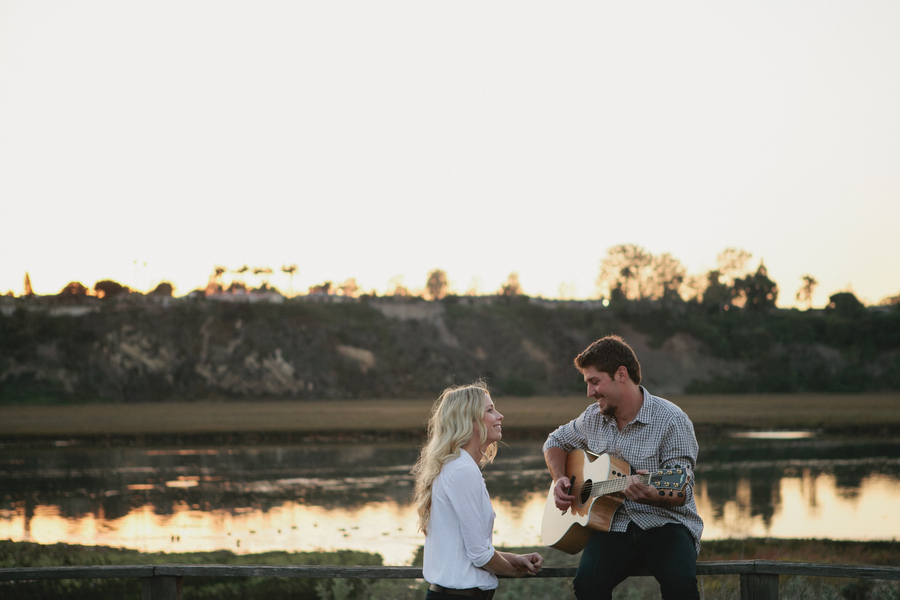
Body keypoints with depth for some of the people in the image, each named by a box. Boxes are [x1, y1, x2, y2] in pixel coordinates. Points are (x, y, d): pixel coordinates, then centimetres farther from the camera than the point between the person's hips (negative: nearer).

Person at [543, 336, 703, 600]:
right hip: (613, 524, 4)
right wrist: (560, 480, 9)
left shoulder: (671, 421, -9)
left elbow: (682, 492, -14)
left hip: (664, 522, -3)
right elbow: (556, 442, 29)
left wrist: (650, 494, -36)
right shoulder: (594, 417, 10)